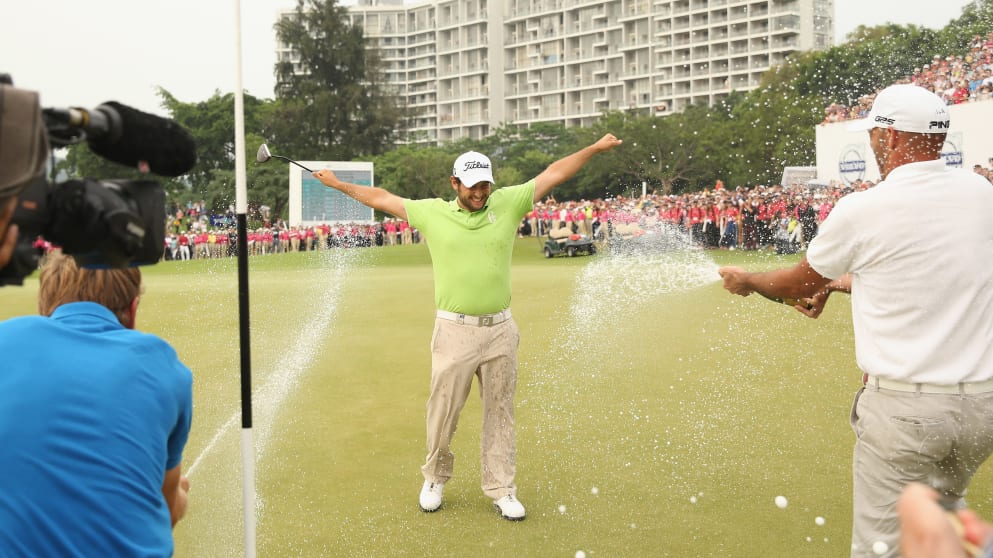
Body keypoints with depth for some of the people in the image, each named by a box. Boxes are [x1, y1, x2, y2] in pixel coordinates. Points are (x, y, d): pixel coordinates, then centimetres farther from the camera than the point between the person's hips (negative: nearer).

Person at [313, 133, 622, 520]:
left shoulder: (507, 204, 3)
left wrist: (596, 147, 6)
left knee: (500, 413, 9)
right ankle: (435, 480, 28)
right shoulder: (432, 212, 3)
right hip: (454, 331, -1)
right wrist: (339, 185, 18)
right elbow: (382, 199, 13)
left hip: (500, 330, 1)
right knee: (443, 412, 6)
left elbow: (553, 174, 6)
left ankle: (501, 490, 19)